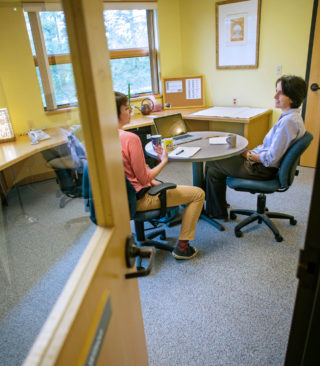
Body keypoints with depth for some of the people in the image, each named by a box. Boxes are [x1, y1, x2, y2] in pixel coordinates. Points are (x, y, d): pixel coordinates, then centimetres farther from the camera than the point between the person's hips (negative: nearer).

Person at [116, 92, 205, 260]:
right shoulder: (130, 138, -28)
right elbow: (144, 179, -22)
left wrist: (150, 180, 10)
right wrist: (164, 160, -9)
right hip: (139, 199, -9)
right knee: (198, 193, 1)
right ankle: (182, 247, 8)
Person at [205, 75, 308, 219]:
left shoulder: (289, 121, -24)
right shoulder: (289, 116, 8)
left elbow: (271, 158, -25)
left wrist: (249, 155, -11)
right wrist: (251, 151, 6)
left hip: (263, 169, -10)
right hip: (261, 162, 10)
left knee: (212, 168, -1)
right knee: (214, 161, 13)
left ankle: (216, 212, 16)